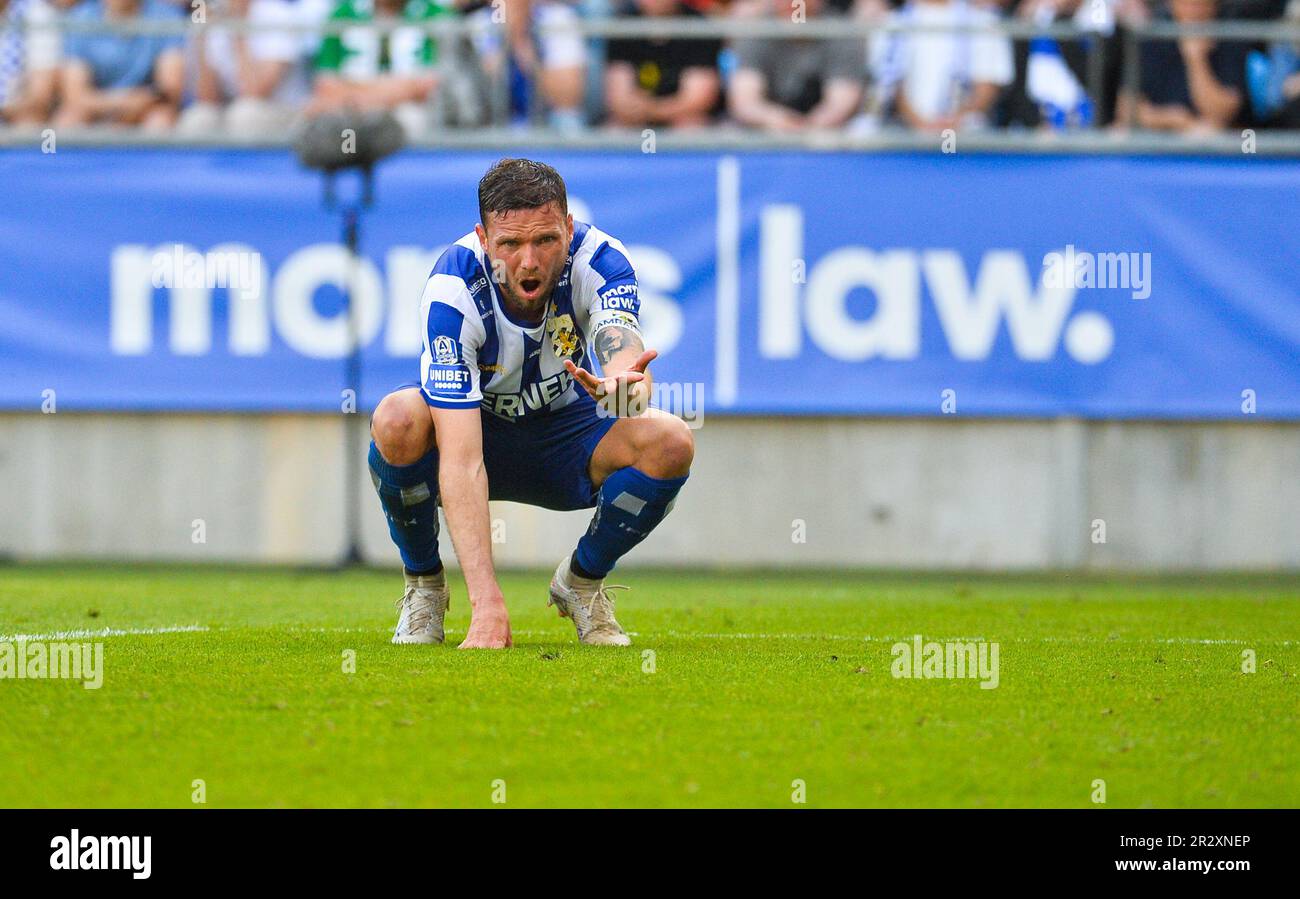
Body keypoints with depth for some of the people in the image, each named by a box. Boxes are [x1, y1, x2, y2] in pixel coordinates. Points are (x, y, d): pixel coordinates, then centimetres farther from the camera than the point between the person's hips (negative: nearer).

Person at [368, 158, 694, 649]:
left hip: (566, 434, 2)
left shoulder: (599, 262, -24)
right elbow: (461, 459, -38)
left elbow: (622, 347, -43)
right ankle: (424, 582, -6)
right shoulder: (452, 290, -32)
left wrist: (622, 383, -71)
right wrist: (487, 603, -47)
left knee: (671, 442, -29)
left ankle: (583, 580, 1)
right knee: (397, 420, -36)